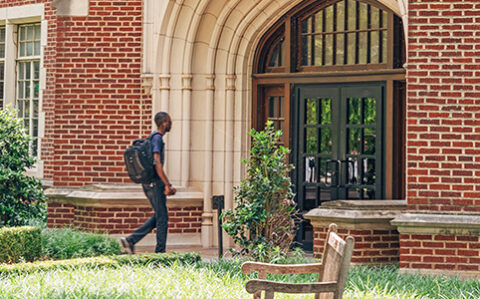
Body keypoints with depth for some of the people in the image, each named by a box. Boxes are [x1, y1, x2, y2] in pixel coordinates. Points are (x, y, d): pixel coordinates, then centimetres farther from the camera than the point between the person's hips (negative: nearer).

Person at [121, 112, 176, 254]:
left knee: (158, 217, 14)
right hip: (155, 182, -10)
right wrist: (168, 185, -21)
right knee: (162, 218, -1)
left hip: (148, 183, 10)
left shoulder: (153, 137, 17)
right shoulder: (157, 138, -14)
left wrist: (166, 185, 22)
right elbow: (157, 164, -23)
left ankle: (131, 240, 9)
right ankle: (160, 252, 4)